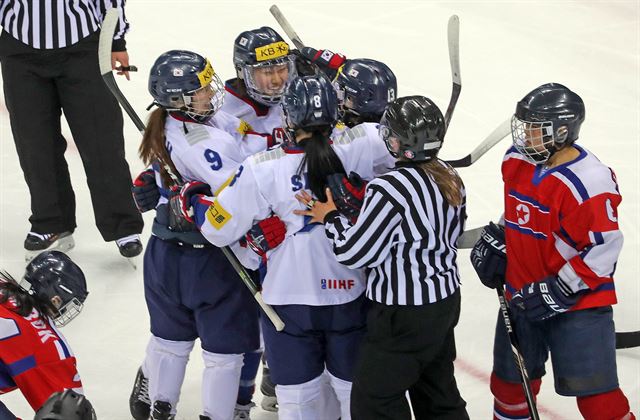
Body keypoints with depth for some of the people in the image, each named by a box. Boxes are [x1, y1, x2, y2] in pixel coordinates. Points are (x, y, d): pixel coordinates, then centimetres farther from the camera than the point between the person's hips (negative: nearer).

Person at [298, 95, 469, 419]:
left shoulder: (389, 189, -25)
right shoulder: (451, 180, 1)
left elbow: (355, 252, -19)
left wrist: (330, 218, -3)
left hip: (404, 315, -9)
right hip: (445, 302, 9)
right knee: (439, 393, 20)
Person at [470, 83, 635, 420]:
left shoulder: (588, 182, -24)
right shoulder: (515, 162, 1)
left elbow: (605, 248, -22)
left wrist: (560, 291, -23)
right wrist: (495, 243, 9)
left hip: (577, 303, -7)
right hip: (523, 296, 7)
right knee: (510, 380, 20)